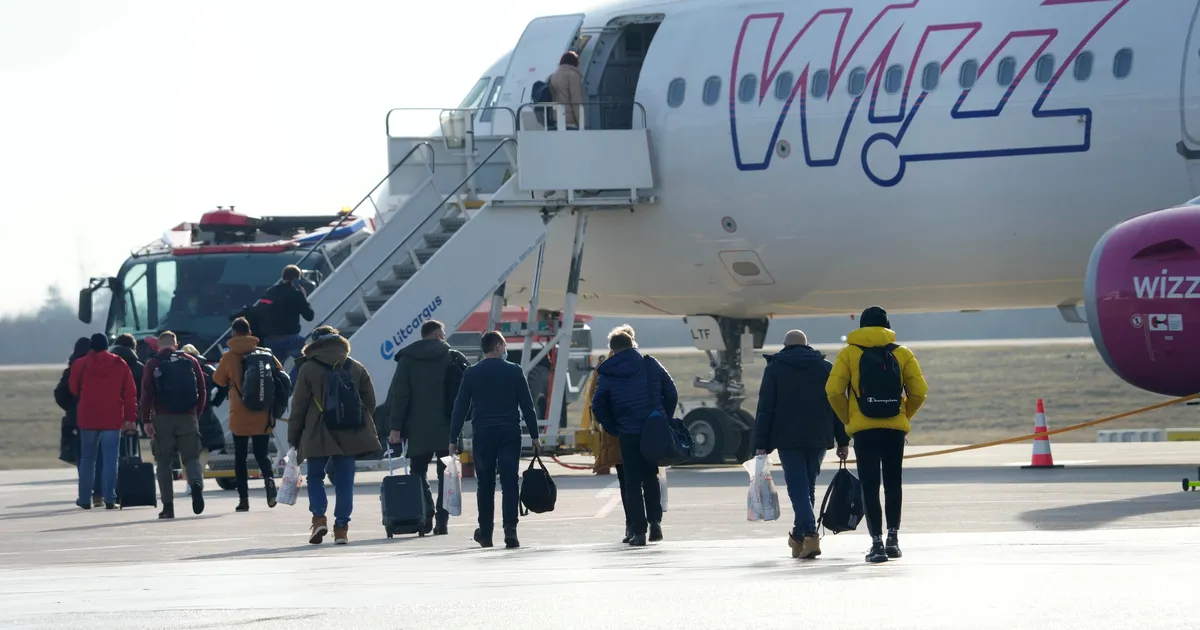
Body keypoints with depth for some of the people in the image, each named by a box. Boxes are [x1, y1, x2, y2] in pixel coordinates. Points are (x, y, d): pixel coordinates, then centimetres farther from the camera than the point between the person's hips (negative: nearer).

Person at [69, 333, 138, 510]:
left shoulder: (80, 364, 0)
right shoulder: (120, 365, 1)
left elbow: (74, 390, 10)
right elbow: (130, 393, 0)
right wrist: (130, 418, 2)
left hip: (88, 418, 0)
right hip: (113, 419, 0)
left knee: (87, 459, 11)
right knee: (110, 460, 0)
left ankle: (85, 499, 12)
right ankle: (109, 499, -7)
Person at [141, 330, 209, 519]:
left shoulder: (153, 364, 2)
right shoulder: (190, 361, 8)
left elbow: (146, 394, -5)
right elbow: (202, 390, 8)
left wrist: (146, 420, -5)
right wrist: (197, 414, 15)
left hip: (163, 419, -1)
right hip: (188, 418, 1)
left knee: (164, 463, 6)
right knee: (191, 457, 7)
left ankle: (168, 506, 1)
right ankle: (196, 484, -25)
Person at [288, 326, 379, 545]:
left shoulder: (308, 369, -4)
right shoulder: (356, 368, 7)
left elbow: (299, 406, -3)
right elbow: (369, 402, 9)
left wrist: (293, 438, 5)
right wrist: (364, 428, 21)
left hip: (318, 436, -3)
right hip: (349, 435, 3)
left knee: (315, 476, 11)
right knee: (345, 480, 6)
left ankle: (319, 518, -6)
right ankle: (341, 527, 1)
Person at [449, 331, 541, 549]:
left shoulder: (472, 374, 3)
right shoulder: (514, 371, 1)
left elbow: (460, 408, 3)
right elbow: (527, 406, 1)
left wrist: (453, 439, 7)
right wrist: (534, 436, 6)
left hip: (483, 435, 1)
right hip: (510, 433, -1)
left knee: (485, 486, 9)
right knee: (509, 484, -2)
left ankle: (485, 533, 14)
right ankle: (510, 529, -16)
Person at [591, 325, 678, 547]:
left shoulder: (607, 374, -3)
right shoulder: (651, 365, -1)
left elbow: (598, 406, -4)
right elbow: (671, 394, 1)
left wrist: (613, 428, 5)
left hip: (628, 435, -2)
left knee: (633, 482, 6)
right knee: (651, 478, 20)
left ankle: (638, 531, 1)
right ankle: (655, 521, 10)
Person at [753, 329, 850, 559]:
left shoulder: (775, 369, 1)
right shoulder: (826, 368, 9)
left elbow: (765, 409, -2)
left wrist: (762, 444, -1)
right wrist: (843, 441, 10)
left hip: (788, 439, -3)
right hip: (818, 438, 3)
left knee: (798, 487, -6)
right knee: (808, 486, 14)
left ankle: (809, 534, -23)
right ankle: (799, 536, 20)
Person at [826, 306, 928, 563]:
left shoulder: (849, 354, 1)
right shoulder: (902, 354, 5)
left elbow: (834, 391, -8)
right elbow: (919, 392, 1)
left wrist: (848, 419, 6)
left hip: (864, 429, -2)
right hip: (896, 428, 2)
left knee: (870, 486, 0)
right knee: (893, 483, 16)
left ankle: (877, 542, -8)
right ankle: (893, 537, 13)